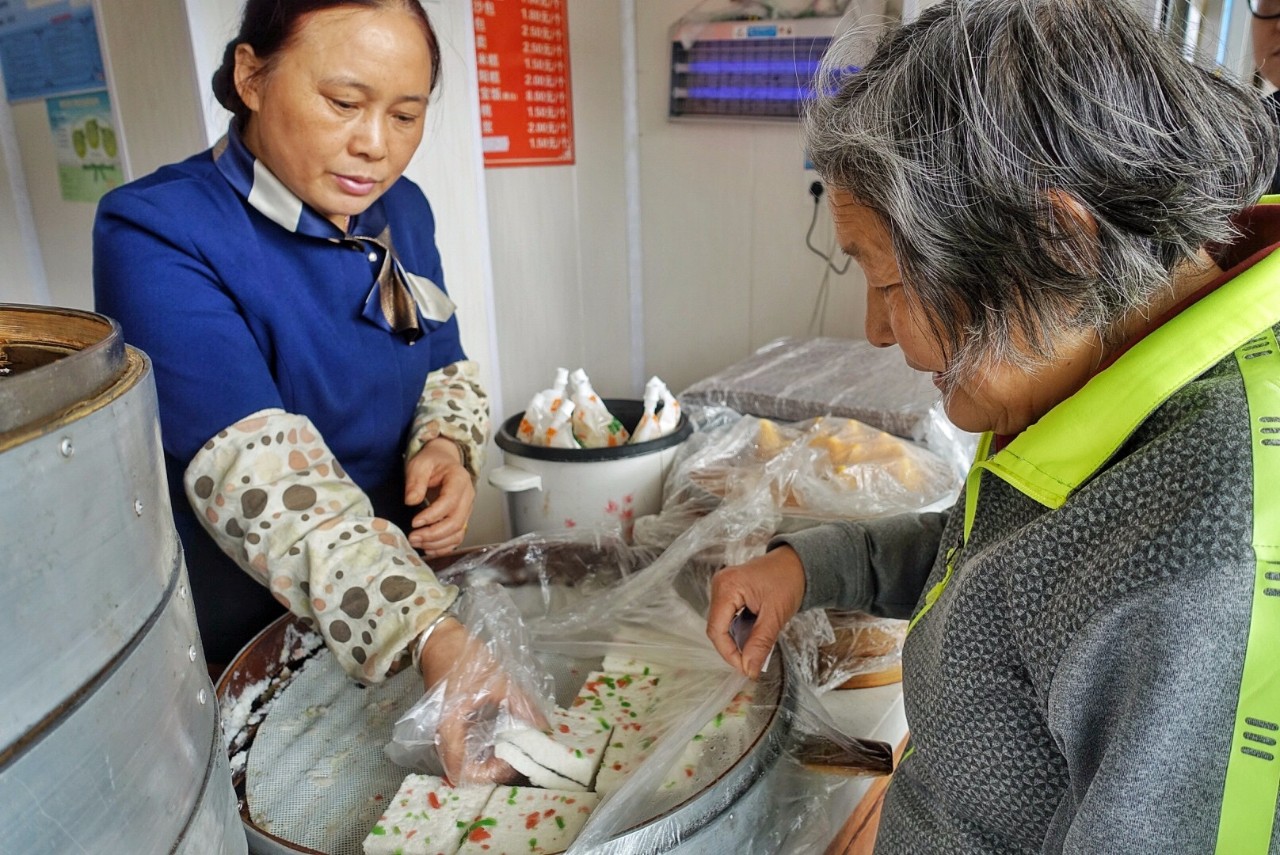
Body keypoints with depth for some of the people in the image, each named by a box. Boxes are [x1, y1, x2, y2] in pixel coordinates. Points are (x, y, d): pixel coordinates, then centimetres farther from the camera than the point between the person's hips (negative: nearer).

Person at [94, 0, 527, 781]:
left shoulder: (401, 209, -3)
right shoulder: (155, 236, -23)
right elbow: (256, 471, -34)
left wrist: (448, 444, -17)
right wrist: (434, 638, -46)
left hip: (409, 590, 6)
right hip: (234, 645, -5)